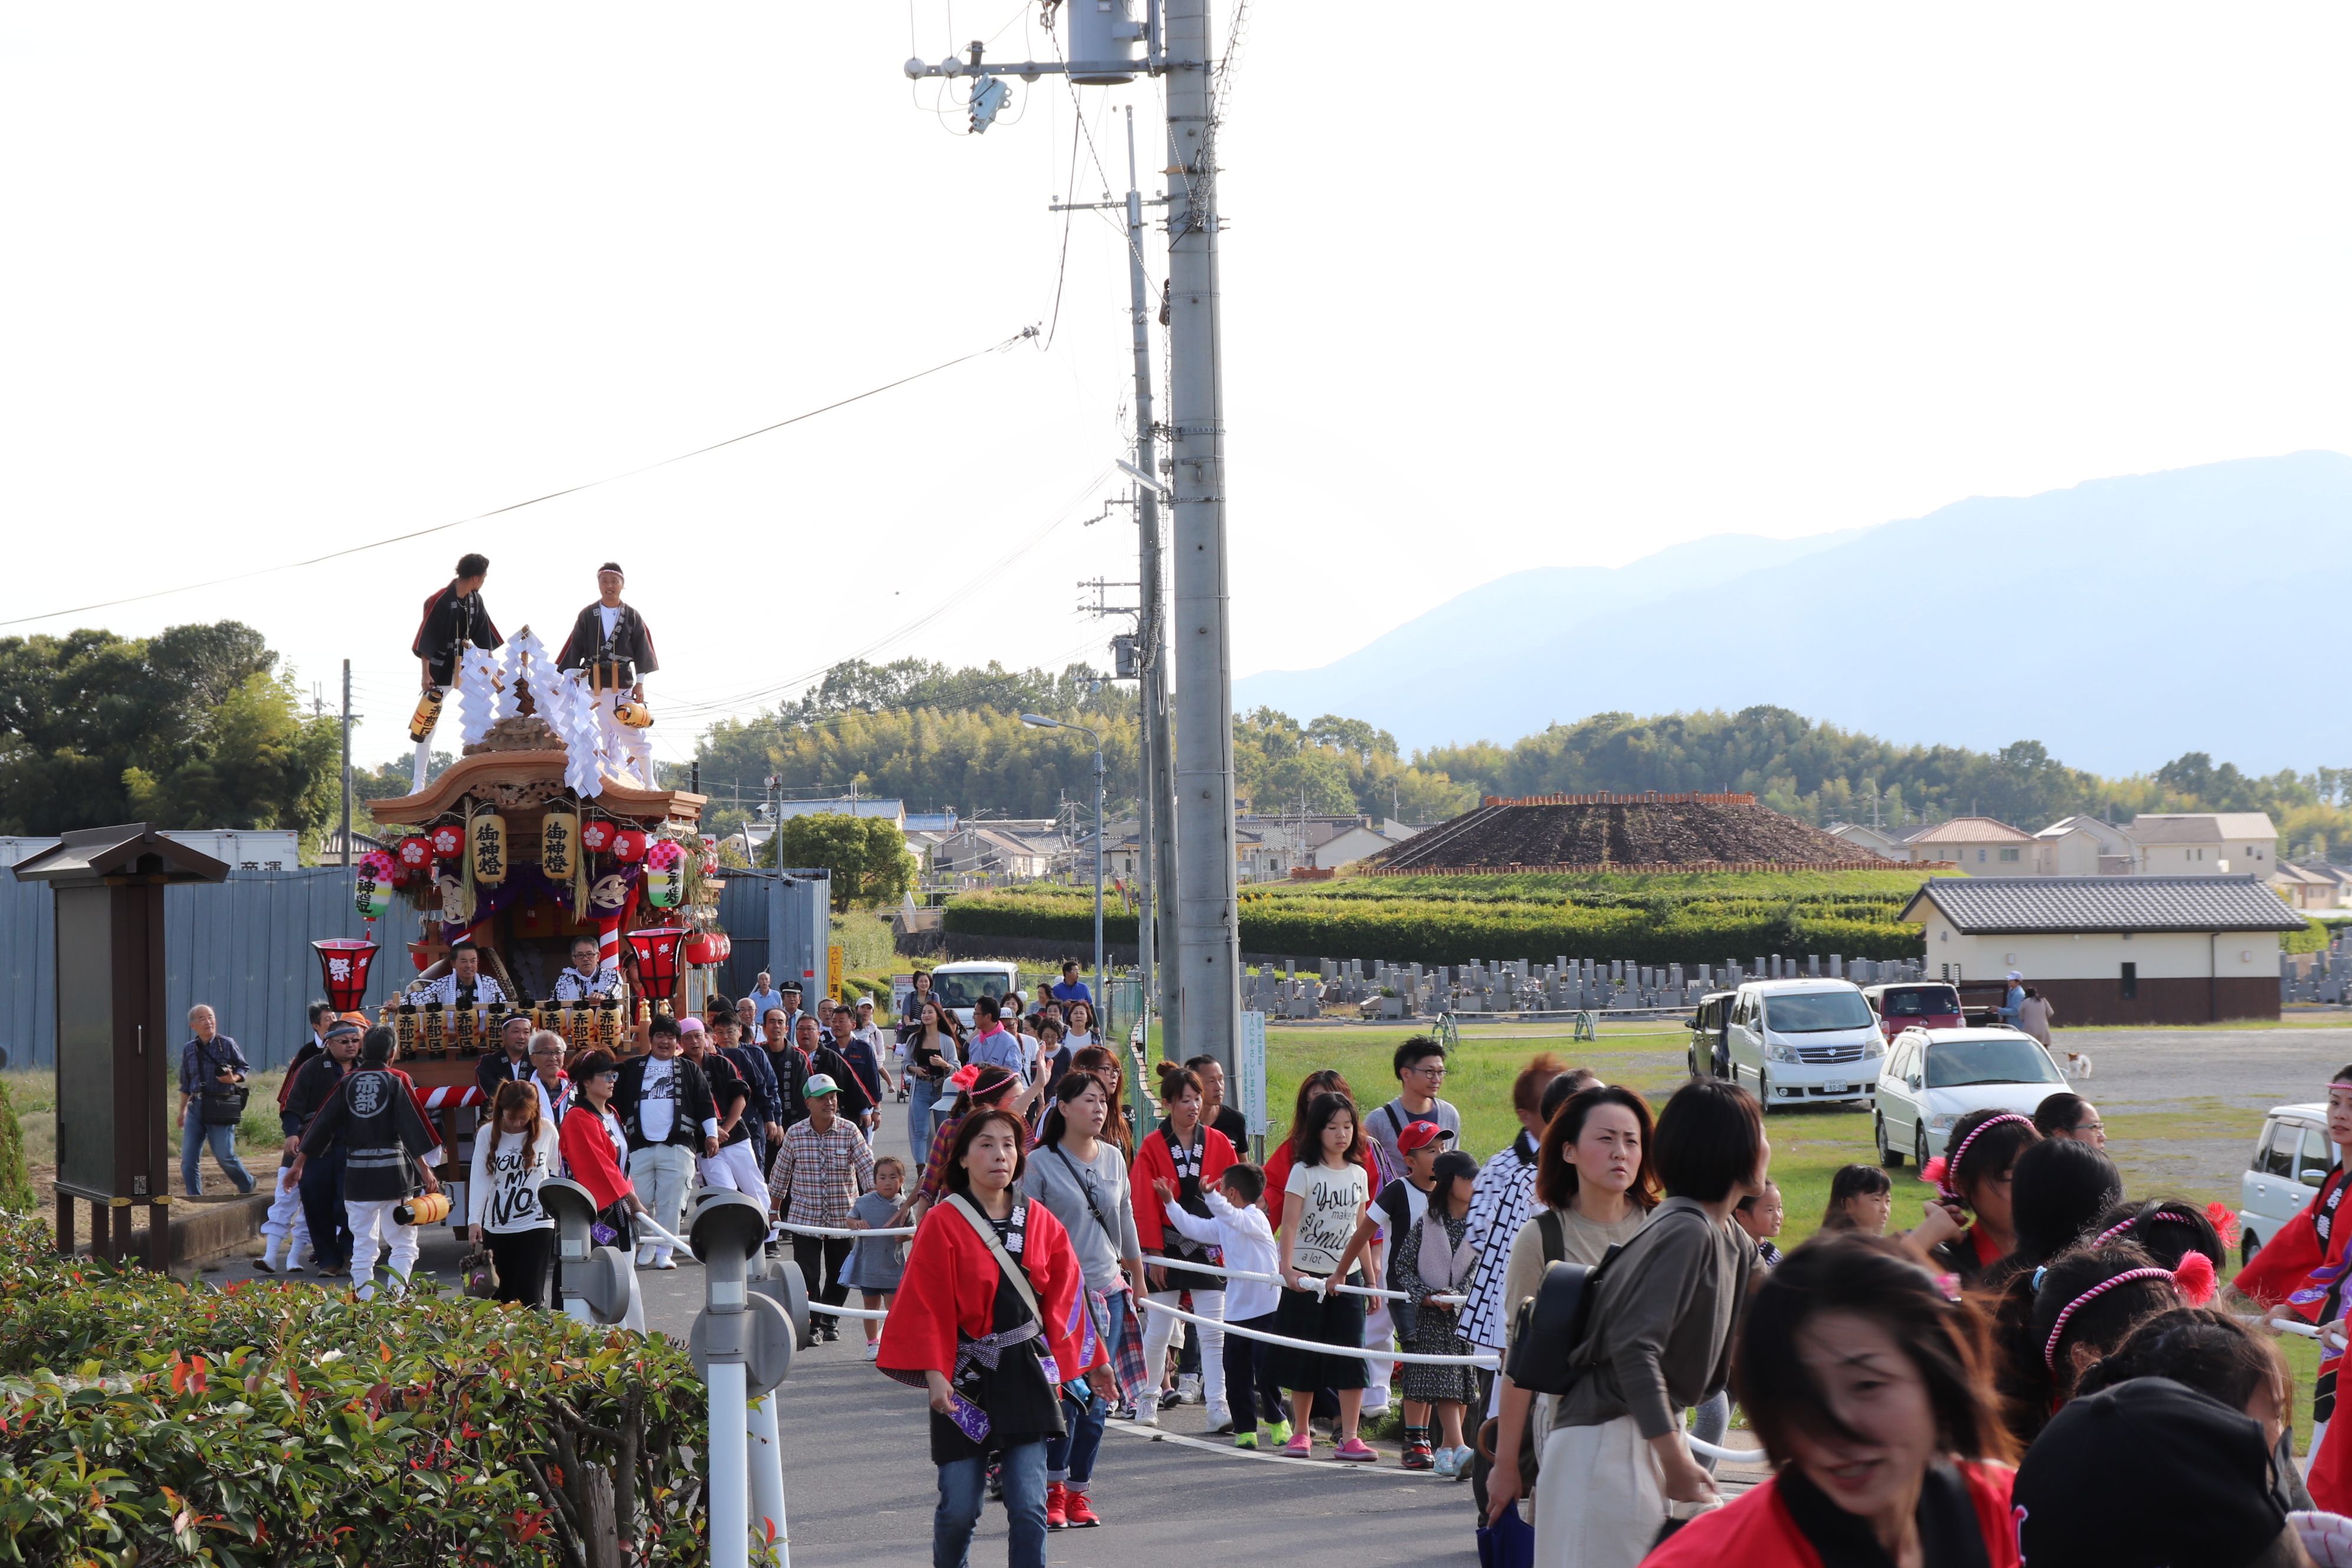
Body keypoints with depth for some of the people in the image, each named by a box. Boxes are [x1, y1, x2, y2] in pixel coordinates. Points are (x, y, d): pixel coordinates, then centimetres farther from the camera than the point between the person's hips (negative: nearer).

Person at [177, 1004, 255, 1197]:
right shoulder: (189, 1050, 10)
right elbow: (185, 1085, 18)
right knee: (188, 1159, -1)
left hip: (221, 1108, -4)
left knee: (225, 1156, -3)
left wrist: (233, 1078, -14)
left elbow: (244, 1067, 7)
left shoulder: (227, 1045, 0)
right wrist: (182, 1111, 18)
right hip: (196, 1107, 4)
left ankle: (247, 1185, 22)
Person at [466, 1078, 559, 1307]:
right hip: (497, 1227, 2)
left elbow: (557, 1173, 7)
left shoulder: (547, 1131, -2)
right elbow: (480, 1179, -8)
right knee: (500, 1297, 4)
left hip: (536, 1225, -1)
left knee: (531, 1296, -9)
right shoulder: (488, 1134, -3)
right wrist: (474, 1220, -18)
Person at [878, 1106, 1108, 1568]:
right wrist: (934, 1375, -17)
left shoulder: (1040, 1221, 5)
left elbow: (1065, 1297, 12)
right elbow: (926, 1305, -9)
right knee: (959, 1508, -1)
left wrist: (1090, 1361, 14)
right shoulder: (943, 1223, -6)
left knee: (1029, 1507, -5)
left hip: (1026, 1374, 3)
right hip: (966, 1376, -3)